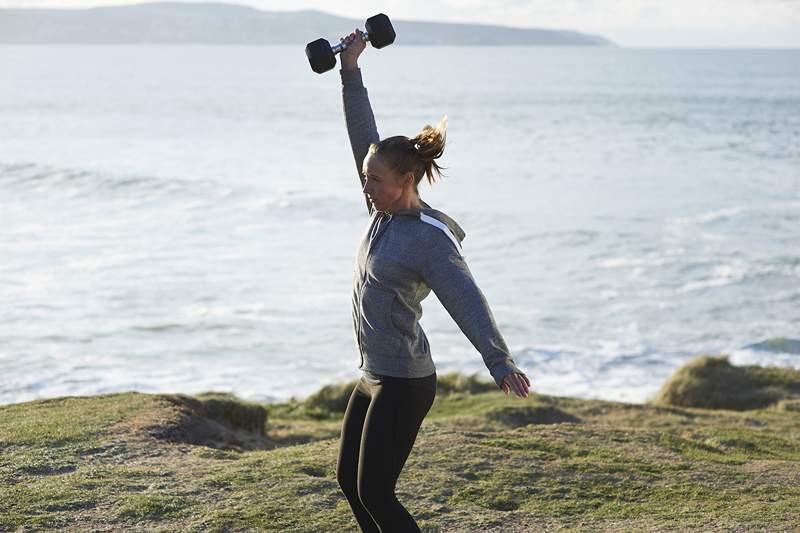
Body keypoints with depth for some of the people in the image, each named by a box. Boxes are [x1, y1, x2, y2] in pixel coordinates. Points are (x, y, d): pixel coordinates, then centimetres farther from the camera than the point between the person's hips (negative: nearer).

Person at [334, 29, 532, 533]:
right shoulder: (387, 209, 5)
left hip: (403, 383, -9)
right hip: (375, 377, 9)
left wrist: (500, 363, -42)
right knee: (349, 479, 16)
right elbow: (363, 133, 10)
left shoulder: (430, 239, -18)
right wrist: (350, 70, 7)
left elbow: (467, 301, -30)